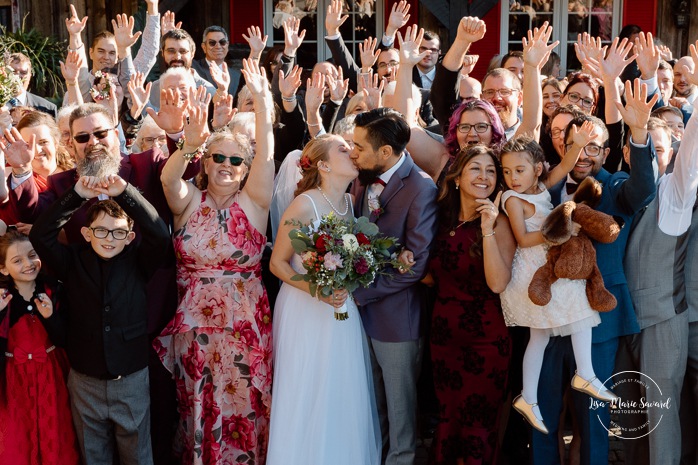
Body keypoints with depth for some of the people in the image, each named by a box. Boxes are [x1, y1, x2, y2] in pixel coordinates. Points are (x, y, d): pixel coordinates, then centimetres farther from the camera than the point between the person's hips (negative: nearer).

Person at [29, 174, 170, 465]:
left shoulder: (138, 262, -5)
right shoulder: (73, 263, -3)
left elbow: (159, 233, -21)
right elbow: (40, 235, -13)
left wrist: (124, 192, -30)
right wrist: (77, 195, -21)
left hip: (132, 380, -1)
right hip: (84, 383, 1)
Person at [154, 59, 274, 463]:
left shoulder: (253, 202, 0)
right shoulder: (189, 200, 1)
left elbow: (266, 156, -14)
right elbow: (168, 179, -20)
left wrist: (262, 100, -25)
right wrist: (189, 146, -40)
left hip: (246, 325, -1)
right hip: (194, 326, 1)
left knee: (244, 409, 7)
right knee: (199, 410, 12)